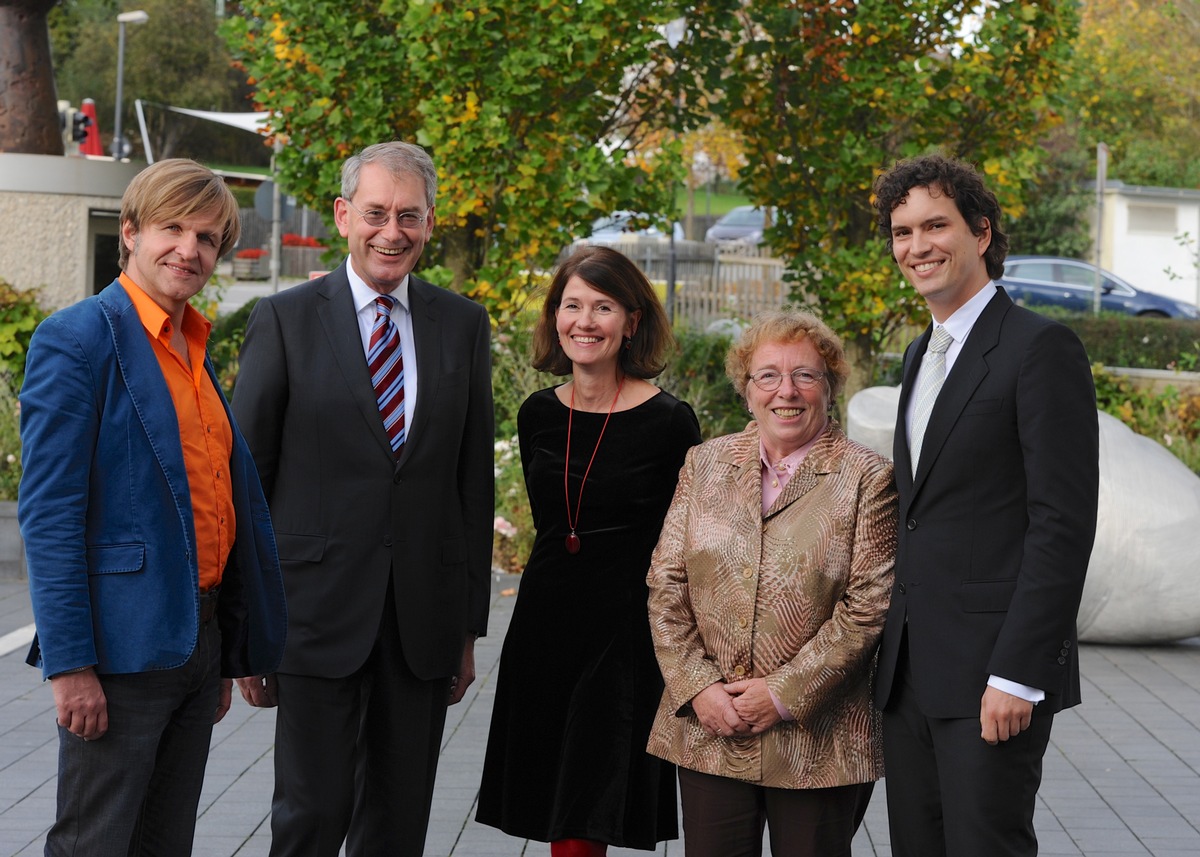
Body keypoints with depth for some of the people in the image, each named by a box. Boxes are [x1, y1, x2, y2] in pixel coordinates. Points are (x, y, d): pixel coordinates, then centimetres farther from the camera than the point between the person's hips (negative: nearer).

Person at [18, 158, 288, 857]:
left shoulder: (196, 353, 15)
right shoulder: (78, 339, -10)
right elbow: (48, 513, -15)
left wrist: (225, 657, 17)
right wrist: (70, 664, -20)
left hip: (200, 637, 8)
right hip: (124, 643, -8)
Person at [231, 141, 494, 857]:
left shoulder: (463, 325, 8)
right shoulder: (284, 321, -1)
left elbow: (475, 480, 11)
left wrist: (470, 625, 9)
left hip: (425, 615, 3)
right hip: (319, 608, -3)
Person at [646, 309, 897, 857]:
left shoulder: (867, 478, -1)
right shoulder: (705, 465, 11)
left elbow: (869, 604, -8)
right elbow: (665, 586, 7)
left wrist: (786, 693, -12)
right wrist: (697, 686, -5)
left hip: (816, 740, -3)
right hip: (708, 730, 3)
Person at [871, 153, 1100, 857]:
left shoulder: (1041, 349, -9)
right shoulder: (922, 355, 18)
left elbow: (1063, 524, -15)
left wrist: (1017, 673, -20)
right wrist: (895, 653, 14)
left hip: (995, 671, -8)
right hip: (911, 674, 8)